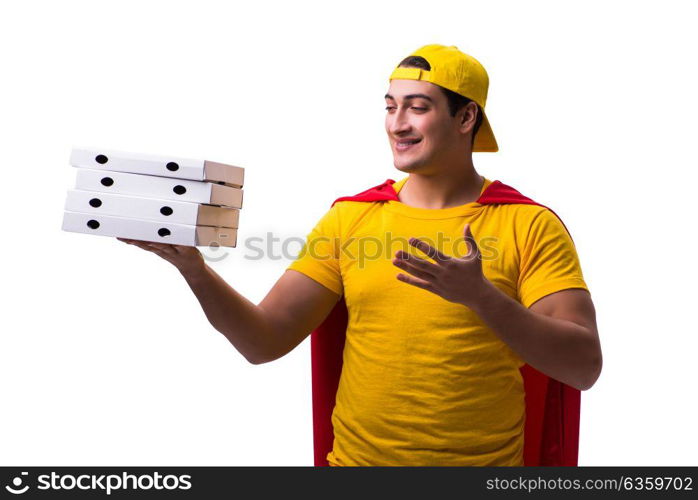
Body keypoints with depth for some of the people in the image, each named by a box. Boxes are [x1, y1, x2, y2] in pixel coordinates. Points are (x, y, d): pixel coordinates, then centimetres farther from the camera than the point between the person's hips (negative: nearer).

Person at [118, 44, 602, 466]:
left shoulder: (530, 226, -8)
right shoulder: (348, 218, -2)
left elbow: (584, 366, -14)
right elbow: (265, 340, -5)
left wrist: (481, 296, -28)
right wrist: (194, 267, -20)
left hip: (485, 458, -1)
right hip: (355, 456, 2)